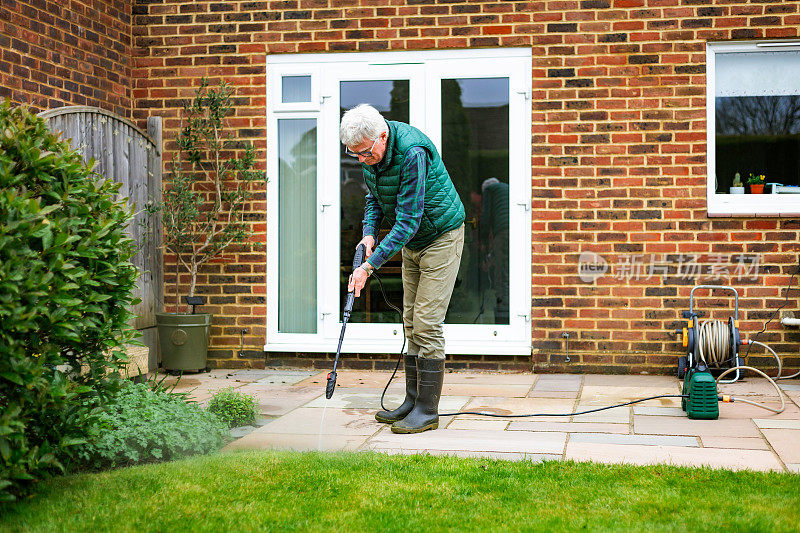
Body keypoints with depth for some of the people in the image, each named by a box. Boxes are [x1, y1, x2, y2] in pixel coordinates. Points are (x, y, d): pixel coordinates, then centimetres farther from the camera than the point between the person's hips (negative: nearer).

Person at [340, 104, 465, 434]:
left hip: (442, 236, -8)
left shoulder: (413, 152, -31)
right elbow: (374, 196, 12)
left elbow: (408, 221, -32)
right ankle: (413, 401, 16)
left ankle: (428, 410, -6)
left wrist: (370, 265, -33)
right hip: (411, 242, 8)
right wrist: (369, 232, -6)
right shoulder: (370, 153, -5)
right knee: (411, 323, 9)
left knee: (426, 323, -12)